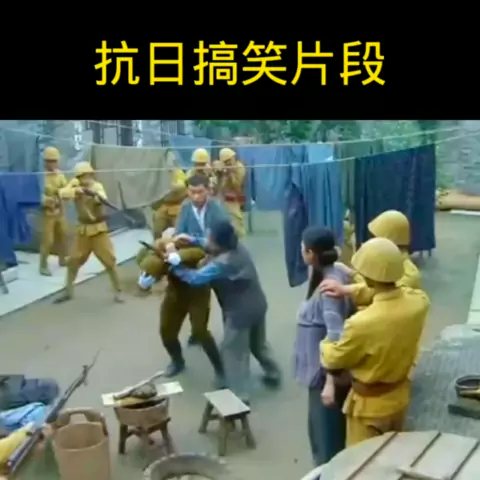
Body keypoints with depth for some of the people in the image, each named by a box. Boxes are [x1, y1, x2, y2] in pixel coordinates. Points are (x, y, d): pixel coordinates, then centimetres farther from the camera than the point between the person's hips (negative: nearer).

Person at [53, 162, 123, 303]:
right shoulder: (75, 184, -1)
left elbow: (102, 198, -33)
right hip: (83, 229, 4)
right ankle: (68, 292, 26)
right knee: (73, 261, 10)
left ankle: (117, 292, 9)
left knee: (109, 261, -4)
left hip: (99, 229, -4)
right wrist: (76, 190, -34)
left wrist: (95, 194, -54)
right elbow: (62, 193, -18)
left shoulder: (97, 186, -12)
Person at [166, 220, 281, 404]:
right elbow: (211, 246, 14)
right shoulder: (237, 247, -3)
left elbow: (196, 278, -31)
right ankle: (273, 374, 46)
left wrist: (175, 262, -23)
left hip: (240, 312, -9)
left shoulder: (222, 264, -31)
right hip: (257, 305, 9)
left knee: (234, 352, 5)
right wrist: (193, 240, 3)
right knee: (258, 343, 29)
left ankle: (239, 396, 11)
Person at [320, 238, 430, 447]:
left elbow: (335, 359, -16)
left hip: (370, 404, -5)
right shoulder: (419, 301, -20)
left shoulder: (362, 323, -37)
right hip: (400, 395, 6)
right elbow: (391, 292, 5)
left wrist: (325, 345, 6)